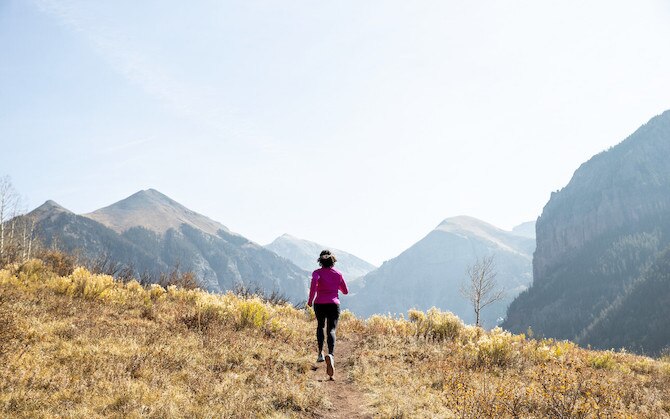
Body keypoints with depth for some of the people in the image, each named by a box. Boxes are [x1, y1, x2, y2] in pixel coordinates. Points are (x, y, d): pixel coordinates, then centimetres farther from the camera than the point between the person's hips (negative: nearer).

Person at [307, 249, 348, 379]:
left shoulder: (317, 272, 1)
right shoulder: (338, 273, 8)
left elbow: (314, 282, -22)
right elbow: (345, 291, 15)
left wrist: (310, 299, -11)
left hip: (320, 304, 0)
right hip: (334, 304, 0)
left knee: (320, 326, 27)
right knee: (331, 330, -9)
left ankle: (320, 353, 21)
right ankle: (331, 355, -36)